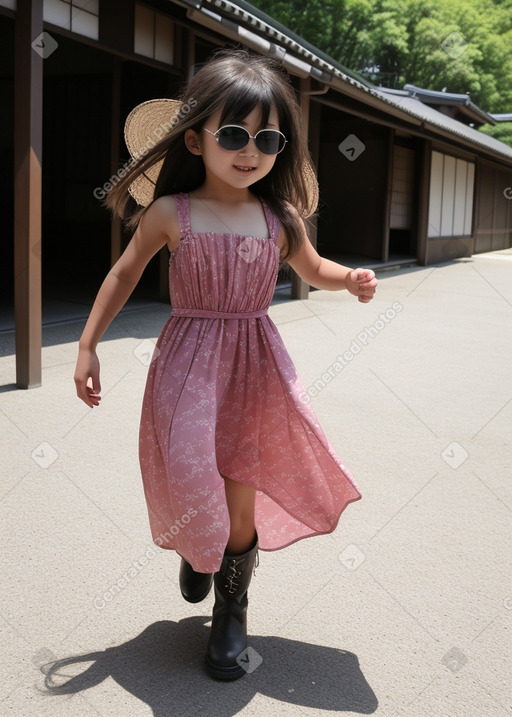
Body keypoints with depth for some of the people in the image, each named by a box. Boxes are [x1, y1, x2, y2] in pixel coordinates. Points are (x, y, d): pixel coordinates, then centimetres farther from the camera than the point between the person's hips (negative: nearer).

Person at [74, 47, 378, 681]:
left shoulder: (280, 218, 2)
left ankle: (231, 612, 26)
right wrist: (87, 345, 3)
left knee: (240, 502, 4)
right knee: (190, 483, 0)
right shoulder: (169, 213, -5)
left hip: (255, 366, 2)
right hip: (188, 365, -1)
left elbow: (312, 269, 19)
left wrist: (350, 280, -3)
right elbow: (123, 275, 6)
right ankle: (195, 551, 38)